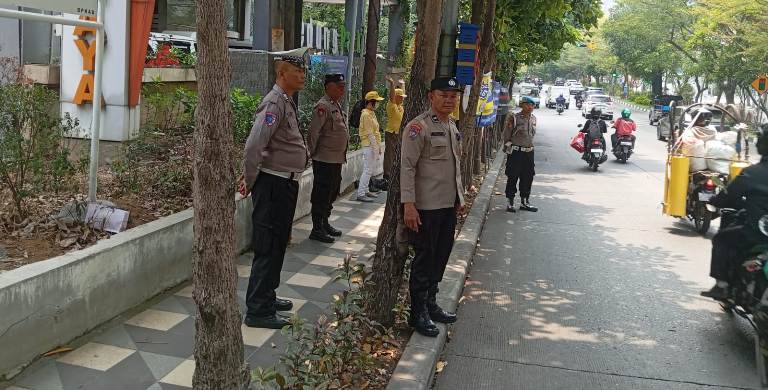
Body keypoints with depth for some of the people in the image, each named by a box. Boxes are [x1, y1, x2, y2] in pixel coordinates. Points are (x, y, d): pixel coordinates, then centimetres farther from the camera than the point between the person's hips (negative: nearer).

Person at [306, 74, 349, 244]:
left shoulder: (337, 105, 16)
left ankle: (325, 224, 29)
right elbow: (314, 132, -17)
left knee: (332, 193, 17)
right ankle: (317, 230, 3)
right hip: (325, 160, -10)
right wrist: (313, 153, -12)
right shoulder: (323, 106, -15)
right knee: (321, 195, -3)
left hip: (337, 159, 10)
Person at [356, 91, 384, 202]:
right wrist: (375, 149, -20)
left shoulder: (372, 113, 16)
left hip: (374, 146, 10)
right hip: (369, 146, -10)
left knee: (371, 170, 14)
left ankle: (366, 190, 23)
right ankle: (361, 194, -6)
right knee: (368, 170, -9)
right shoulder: (366, 115, -15)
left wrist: (379, 147, 18)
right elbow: (370, 134, -19)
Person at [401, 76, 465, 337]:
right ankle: (419, 313, 13)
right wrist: (409, 205, -22)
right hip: (427, 206, -8)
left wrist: (460, 197, 20)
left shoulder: (452, 127, 13)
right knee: (424, 259, 1)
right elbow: (407, 167, -17)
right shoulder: (418, 127, -13)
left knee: (440, 257, 15)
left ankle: (431, 304, 28)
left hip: (449, 205, 8)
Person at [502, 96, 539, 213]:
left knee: (527, 178, 11)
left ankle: (524, 202, 22)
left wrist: (529, 146, 17)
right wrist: (509, 147, -6)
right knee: (512, 178, 0)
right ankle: (511, 203, 10)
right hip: (516, 152, -6)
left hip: (529, 152, 6)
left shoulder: (533, 118, 8)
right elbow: (505, 136, -5)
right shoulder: (514, 118, -10)